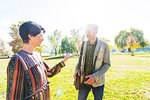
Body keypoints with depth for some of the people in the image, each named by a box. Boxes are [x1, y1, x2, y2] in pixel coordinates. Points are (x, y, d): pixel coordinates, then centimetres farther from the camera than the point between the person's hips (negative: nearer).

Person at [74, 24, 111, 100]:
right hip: (84, 80, 3)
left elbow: (107, 64, -9)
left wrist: (95, 77, -21)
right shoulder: (84, 44, -2)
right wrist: (77, 70, -8)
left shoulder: (104, 45, -12)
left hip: (98, 81, -2)